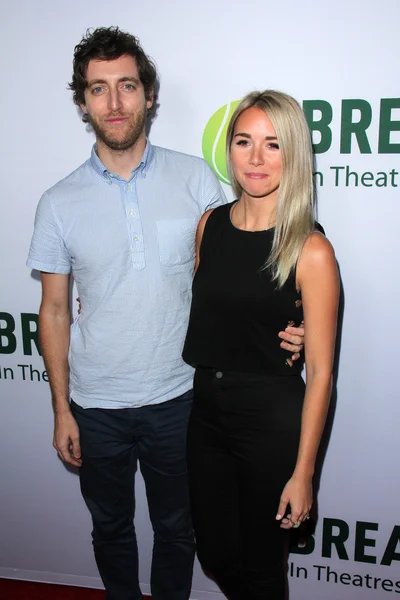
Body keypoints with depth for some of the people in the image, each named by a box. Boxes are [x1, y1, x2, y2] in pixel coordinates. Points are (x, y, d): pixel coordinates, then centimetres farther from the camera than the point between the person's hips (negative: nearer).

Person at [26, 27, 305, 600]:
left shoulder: (197, 179, -6)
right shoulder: (60, 203, -5)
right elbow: (55, 310, 1)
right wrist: (61, 409, 1)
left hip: (176, 398, 0)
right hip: (97, 406, 1)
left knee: (177, 528, 20)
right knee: (111, 527, 22)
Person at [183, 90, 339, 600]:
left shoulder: (311, 251, -16)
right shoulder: (210, 224, -1)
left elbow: (320, 371, -13)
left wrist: (303, 472, -11)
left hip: (272, 421, -4)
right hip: (206, 409, 5)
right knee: (215, 557, 21)